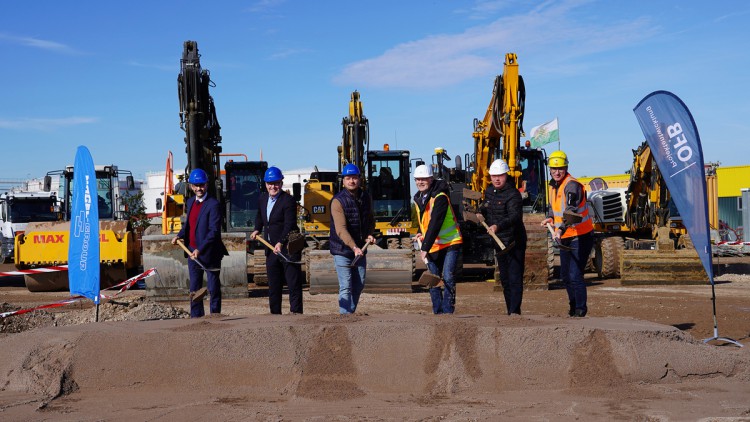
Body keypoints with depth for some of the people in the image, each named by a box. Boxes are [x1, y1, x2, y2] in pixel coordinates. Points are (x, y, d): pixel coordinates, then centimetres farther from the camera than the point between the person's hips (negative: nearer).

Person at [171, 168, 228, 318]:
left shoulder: (213, 204, -15)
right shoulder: (191, 202, 10)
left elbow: (214, 231, -20)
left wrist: (200, 250, -25)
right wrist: (179, 235, 7)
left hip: (209, 253, -7)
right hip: (192, 252, 7)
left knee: (213, 288, 4)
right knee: (194, 288, 12)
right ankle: (196, 317, 20)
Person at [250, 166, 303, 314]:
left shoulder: (288, 200, -13)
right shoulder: (262, 199, 11)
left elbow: (289, 225, -21)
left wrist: (281, 243, -31)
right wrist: (257, 229, 17)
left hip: (288, 248, -7)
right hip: (271, 249, 7)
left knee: (294, 284, -4)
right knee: (273, 286, 12)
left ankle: (296, 313, -2)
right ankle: (275, 314, 20)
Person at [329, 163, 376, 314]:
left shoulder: (365, 198, 4)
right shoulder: (338, 201, -16)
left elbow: (370, 220, 21)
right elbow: (341, 229, -26)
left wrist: (369, 235, 2)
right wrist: (354, 247, -37)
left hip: (360, 249, 6)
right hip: (342, 251, -6)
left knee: (359, 285, 14)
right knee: (346, 288, -8)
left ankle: (351, 312, 30)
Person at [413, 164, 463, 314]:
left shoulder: (440, 197, -18)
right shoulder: (418, 198, 8)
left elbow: (435, 224, -25)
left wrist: (425, 248, -27)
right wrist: (420, 233, 5)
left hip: (450, 243, -8)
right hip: (432, 246, 8)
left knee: (448, 278, -16)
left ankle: (448, 311, -13)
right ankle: (437, 312, 16)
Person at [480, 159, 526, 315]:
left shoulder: (513, 194, -17)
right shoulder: (489, 192, 9)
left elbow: (515, 216, -33)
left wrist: (498, 226, -47)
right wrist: (480, 212, 8)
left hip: (514, 242, -9)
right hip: (498, 242, 9)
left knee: (515, 279, -10)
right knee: (504, 279, 15)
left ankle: (515, 311, -11)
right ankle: (510, 312, 25)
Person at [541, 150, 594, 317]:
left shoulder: (572, 185, -20)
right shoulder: (553, 185, 8)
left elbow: (571, 211, -34)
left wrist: (561, 229, -46)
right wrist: (551, 218, 7)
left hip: (580, 236, -9)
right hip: (565, 237, 9)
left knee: (575, 275, -12)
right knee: (565, 275, 17)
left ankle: (580, 309, 3)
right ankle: (573, 305, 36)